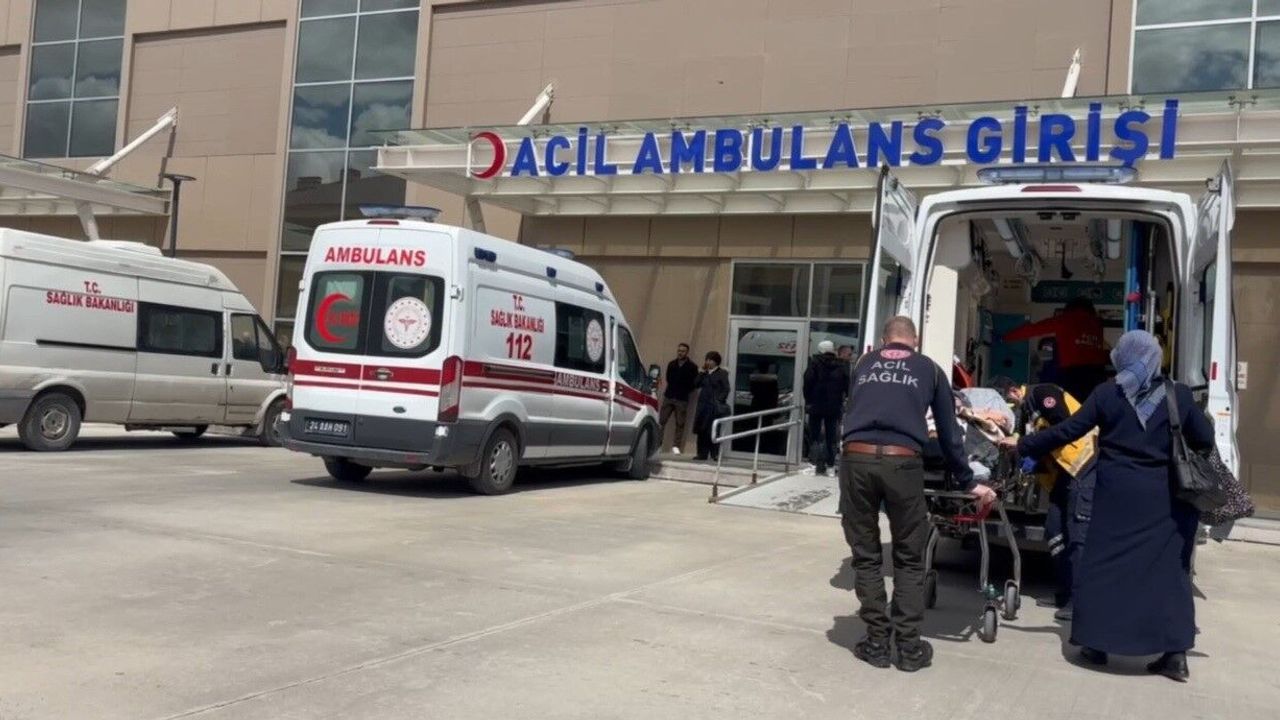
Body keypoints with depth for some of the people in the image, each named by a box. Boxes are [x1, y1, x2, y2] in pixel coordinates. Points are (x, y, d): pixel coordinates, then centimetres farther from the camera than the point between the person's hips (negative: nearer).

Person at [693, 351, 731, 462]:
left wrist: (719, 400, -14)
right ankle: (702, 454, 9)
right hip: (703, 405, 6)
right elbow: (697, 384, 5)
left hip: (715, 407, -5)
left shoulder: (722, 373, -1)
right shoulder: (704, 373, 15)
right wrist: (702, 371, 1)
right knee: (702, 431, 3)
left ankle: (715, 454, -4)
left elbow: (726, 389, -4)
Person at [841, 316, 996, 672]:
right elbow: (948, 432, 20)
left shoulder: (864, 364, 24)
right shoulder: (930, 369, 19)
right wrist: (968, 483, 28)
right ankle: (909, 648, 14)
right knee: (909, 558, 12)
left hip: (856, 458, 1)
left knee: (865, 555, 11)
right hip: (902, 462, -1)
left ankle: (876, 643, 14)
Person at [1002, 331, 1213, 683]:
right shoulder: (1179, 395, -2)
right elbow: (1205, 440, 4)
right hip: (1162, 496, 1)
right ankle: (1175, 654, 8)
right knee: (1169, 569, 8)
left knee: (1103, 565, 8)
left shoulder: (1107, 393, -3)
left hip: (1118, 493, -1)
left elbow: (1068, 431, -3)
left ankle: (1097, 643, 13)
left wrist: (1023, 445, 6)